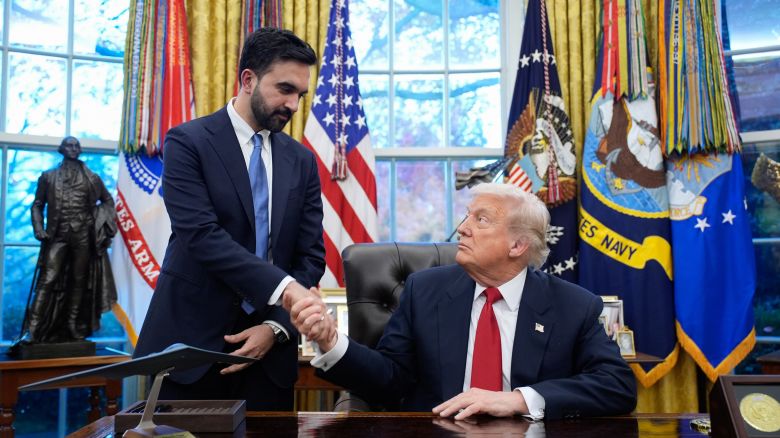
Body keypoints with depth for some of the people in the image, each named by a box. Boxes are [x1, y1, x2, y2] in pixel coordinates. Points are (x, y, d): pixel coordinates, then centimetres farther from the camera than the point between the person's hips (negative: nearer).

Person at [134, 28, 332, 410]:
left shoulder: (301, 160, 8)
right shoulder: (187, 142, -6)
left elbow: (311, 256, 5)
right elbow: (201, 236, -19)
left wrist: (277, 326, -9)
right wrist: (284, 287, -28)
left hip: (267, 347, 4)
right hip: (191, 342, -3)